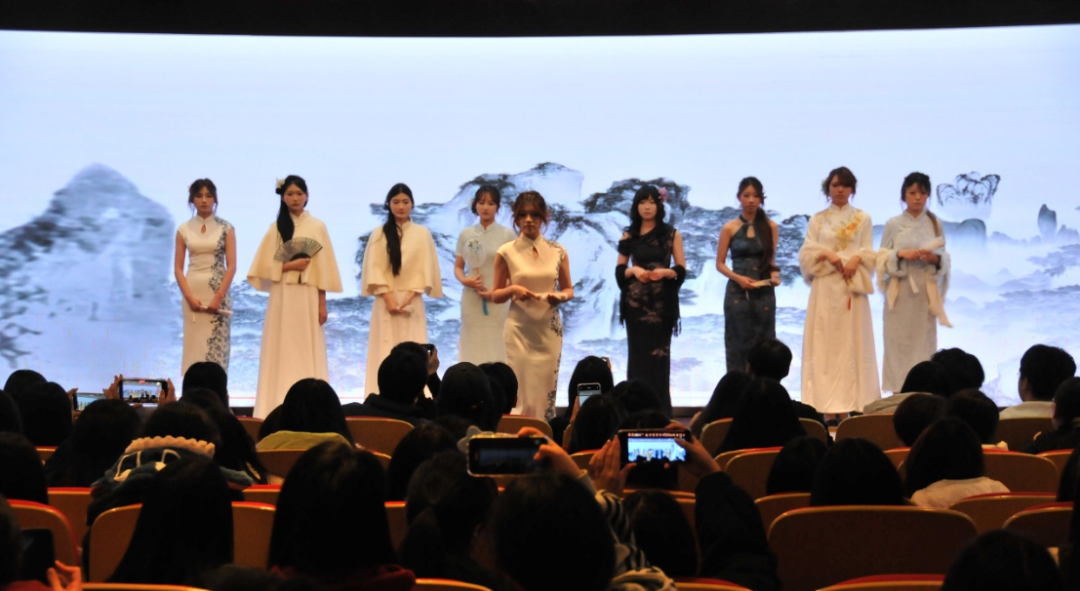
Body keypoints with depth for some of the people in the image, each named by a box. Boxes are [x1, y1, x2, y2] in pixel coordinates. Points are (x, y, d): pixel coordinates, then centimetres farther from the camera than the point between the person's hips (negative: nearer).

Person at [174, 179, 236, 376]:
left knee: (217, 346, -4)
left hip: (217, 293, -2)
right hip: (193, 293, 2)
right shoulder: (184, 229, 7)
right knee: (193, 347, 1)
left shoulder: (226, 228, 2)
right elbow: (178, 267, 5)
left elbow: (231, 266, -3)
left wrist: (218, 297, -12)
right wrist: (189, 296, -8)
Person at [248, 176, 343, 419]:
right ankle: (279, 407, -3)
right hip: (282, 296, 0)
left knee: (308, 351, -2)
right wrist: (290, 265, -12)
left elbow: (323, 268, 4)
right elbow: (264, 266, 3)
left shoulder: (317, 227, 6)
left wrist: (322, 304, -2)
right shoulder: (275, 228, 7)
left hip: (308, 295, 0)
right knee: (281, 351, -3)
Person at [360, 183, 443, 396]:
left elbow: (425, 269, 3)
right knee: (386, 352, -4)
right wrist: (387, 297, -11)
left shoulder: (422, 234, 7)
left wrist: (411, 294, -10)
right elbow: (374, 268, 0)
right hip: (386, 300, 0)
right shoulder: (379, 234, 6)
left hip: (412, 301, 0)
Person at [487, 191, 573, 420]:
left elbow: (569, 289, 14)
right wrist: (513, 290, -14)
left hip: (549, 328, 2)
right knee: (522, 390, -7)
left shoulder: (557, 251, 6)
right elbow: (495, 295, 6)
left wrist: (560, 296, -8)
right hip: (520, 329, -2)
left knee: (546, 389, 2)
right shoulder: (507, 252, 1)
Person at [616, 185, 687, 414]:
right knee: (637, 353, -1)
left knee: (659, 354, -3)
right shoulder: (629, 236, 8)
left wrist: (665, 272, -16)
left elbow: (681, 270, 3)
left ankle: (660, 410, 1)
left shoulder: (671, 234, 5)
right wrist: (633, 270, -11)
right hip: (636, 303, 1)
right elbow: (619, 270, 9)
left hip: (662, 303, -1)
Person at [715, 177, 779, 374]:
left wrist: (774, 274, -7)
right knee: (738, 344, 0)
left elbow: (772, 260, 13)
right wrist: (738, 278, -14)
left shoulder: (770, 227, 6)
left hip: (764, 293, 1)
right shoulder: (729, 228, 1)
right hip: (737, 293, -1)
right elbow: (720, 264, 3)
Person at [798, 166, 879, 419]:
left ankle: (848, 404, -3)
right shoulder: (818, 220, 11)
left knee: (851, 341, -4)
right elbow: (806, 254, 4)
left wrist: (857, 258, -14)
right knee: (825, 341, -5)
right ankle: (828, 408, -5)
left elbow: (870, 253, 6)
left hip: (852, 287, 0)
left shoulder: (862, 219, 11)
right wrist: (826, 254, -14)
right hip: (824, 287, 0)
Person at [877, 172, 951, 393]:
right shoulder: (893, 225, 5)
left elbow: (945, 260, 10)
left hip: (926, 292, 1)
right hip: (899, 293, -1)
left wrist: (935, 259, -12)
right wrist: (900, 254, -14)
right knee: (899, 343, -4)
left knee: (924, 341, -2)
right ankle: (899, 391, -2)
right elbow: (882, 259, 3)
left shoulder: (935, 224, 9)